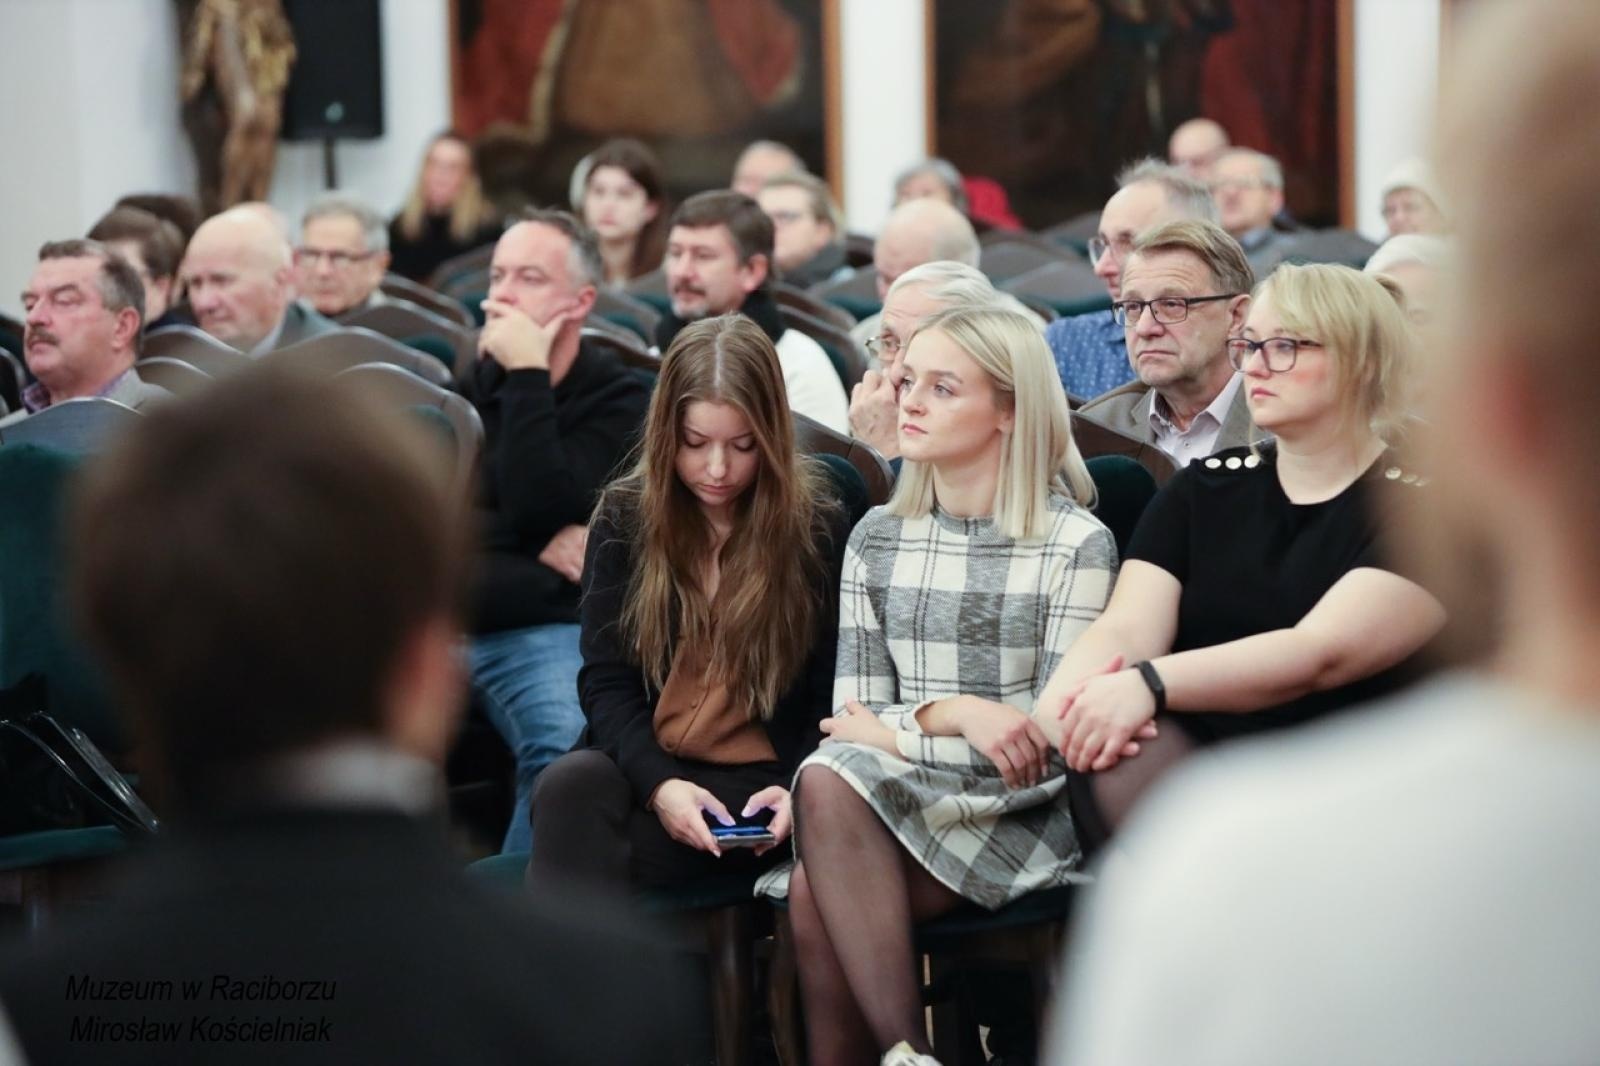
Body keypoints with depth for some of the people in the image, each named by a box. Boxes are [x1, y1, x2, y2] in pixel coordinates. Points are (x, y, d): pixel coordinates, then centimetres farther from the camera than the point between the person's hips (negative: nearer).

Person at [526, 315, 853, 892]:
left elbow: (835, 699, 5)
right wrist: (659, 784, -17)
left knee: (586, 845, -32)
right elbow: (606, 681, 3)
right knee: (570, 786, -35)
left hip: (753, 782, -3)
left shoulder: (820, 528, 4)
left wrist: (797, 791, -16)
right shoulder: (624, 517, 9)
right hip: (641, 770, 3)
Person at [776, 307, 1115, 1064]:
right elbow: (853, 717, 7)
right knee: (828, 780, -32)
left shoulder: (1076, 544, -1)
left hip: (1021, 817, -4)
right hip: (891, 802, 4)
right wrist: (948, 715, -12)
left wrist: (899, 734, -9)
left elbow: (1052, 745, -6)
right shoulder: (877, 539, 14)